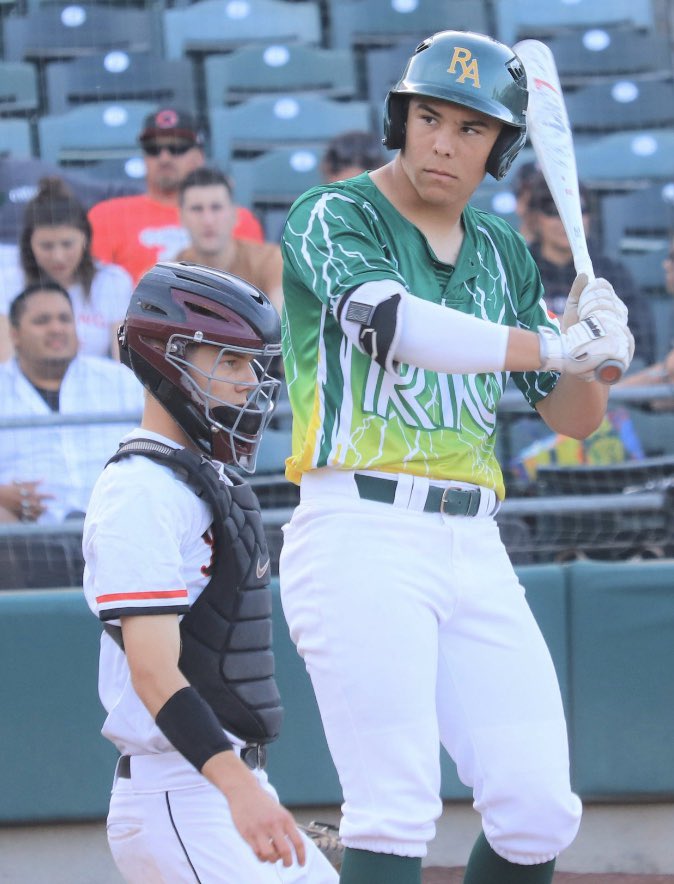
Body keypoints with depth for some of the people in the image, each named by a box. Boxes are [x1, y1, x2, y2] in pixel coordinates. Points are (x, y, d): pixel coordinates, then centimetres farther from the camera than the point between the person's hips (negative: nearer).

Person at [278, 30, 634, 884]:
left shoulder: (502, 253, 18)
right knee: (395, 814, -14)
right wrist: (547, 344, -28)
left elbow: (576, 417, 16)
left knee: (538, 813, -1)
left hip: (473, 548, 6)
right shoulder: (333, 217, 0)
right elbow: (393, 321, -21)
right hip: (362, 534, -6)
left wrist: (587, 347, -6)